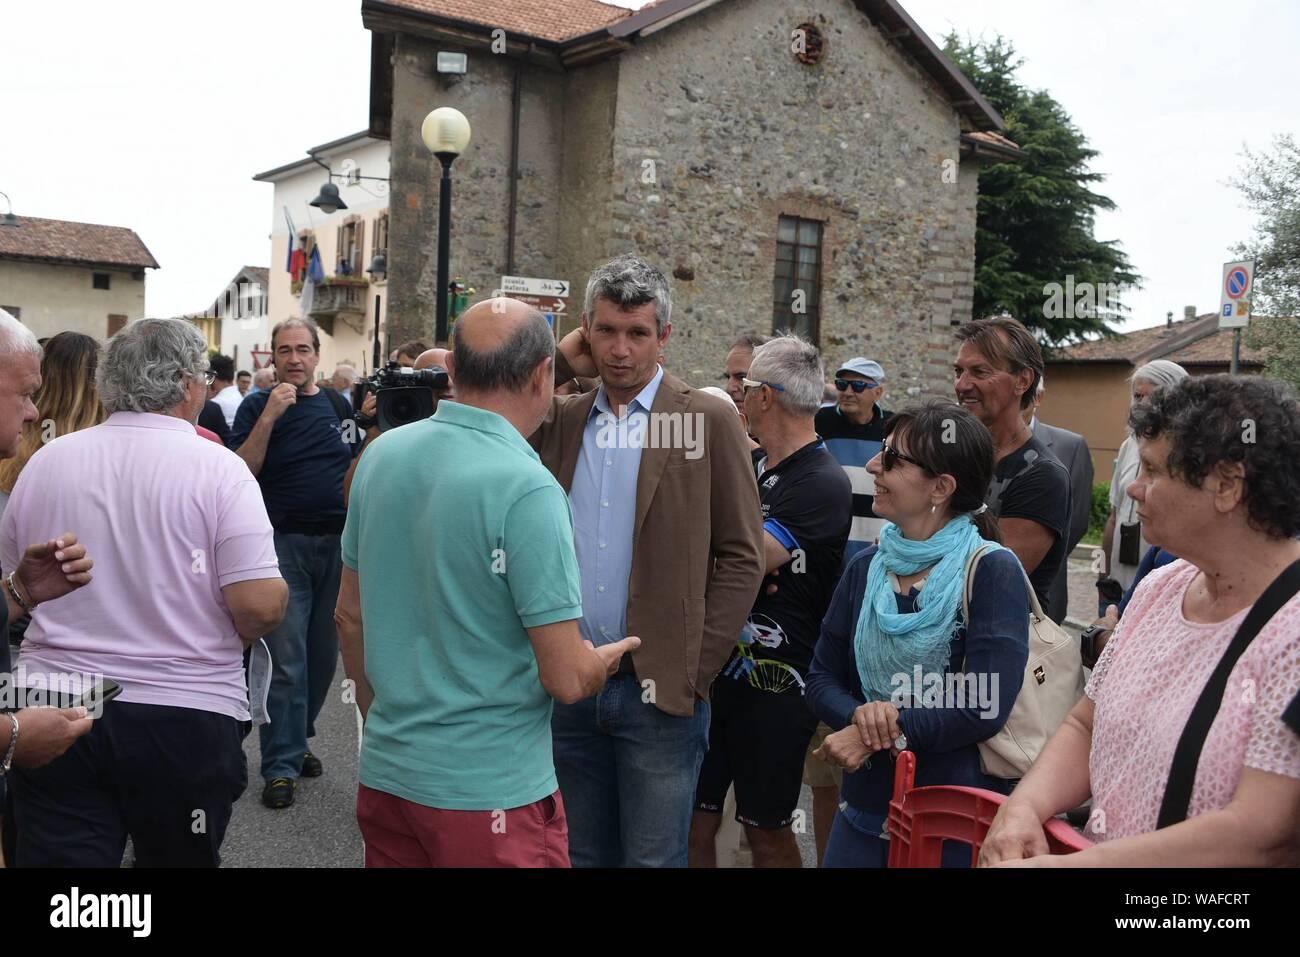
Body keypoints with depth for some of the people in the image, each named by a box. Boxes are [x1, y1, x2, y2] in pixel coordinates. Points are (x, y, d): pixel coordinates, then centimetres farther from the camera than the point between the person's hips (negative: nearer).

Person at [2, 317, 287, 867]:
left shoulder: (45, 461, 1)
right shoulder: (217, 468, -11)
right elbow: (259, 605, -18)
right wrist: (227, 636, 4)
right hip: (187, 717, -2)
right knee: (178, 855, 18)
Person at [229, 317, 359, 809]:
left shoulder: (341, 404, 10)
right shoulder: (258, 406, 0)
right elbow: (241, 472, -12)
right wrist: (269, 417, -20)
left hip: (338, 542, 4)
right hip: (286, 543, -4)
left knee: (323, 653, 12)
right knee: (286, 659, -4)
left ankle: (295, 739, 30)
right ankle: (281, 765, 3)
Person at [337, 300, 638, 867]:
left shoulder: (380, 454, -1)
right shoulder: (528, 490, -21)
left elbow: (350, 616, 9)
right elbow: (567, 681, -19)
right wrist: (608, 658, 2)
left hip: (383, 772, 6)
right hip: (489, 790, -6)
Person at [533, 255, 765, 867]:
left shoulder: (708, 421, -3)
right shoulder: (561, 419, 9)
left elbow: (742, 558, -5)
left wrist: (692, 674, -10)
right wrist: (561, 365, -3)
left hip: (658, 691, -4)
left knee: (652, 857, 6)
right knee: (583, 854, 17)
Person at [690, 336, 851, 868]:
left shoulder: (823, 484, -15)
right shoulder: (747, 464, 9)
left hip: (773, 685, -6)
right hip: (714, 669, 7)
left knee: (767, 831, 11)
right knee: (694, 822, 12)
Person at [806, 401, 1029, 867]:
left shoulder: (993, 571, -13)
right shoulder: (866, 567, 2)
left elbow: (985, 707, -21)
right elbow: (821, 679, 4)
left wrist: (872, 733, -20)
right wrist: (859, 714, -17)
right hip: (866, 807, 5)